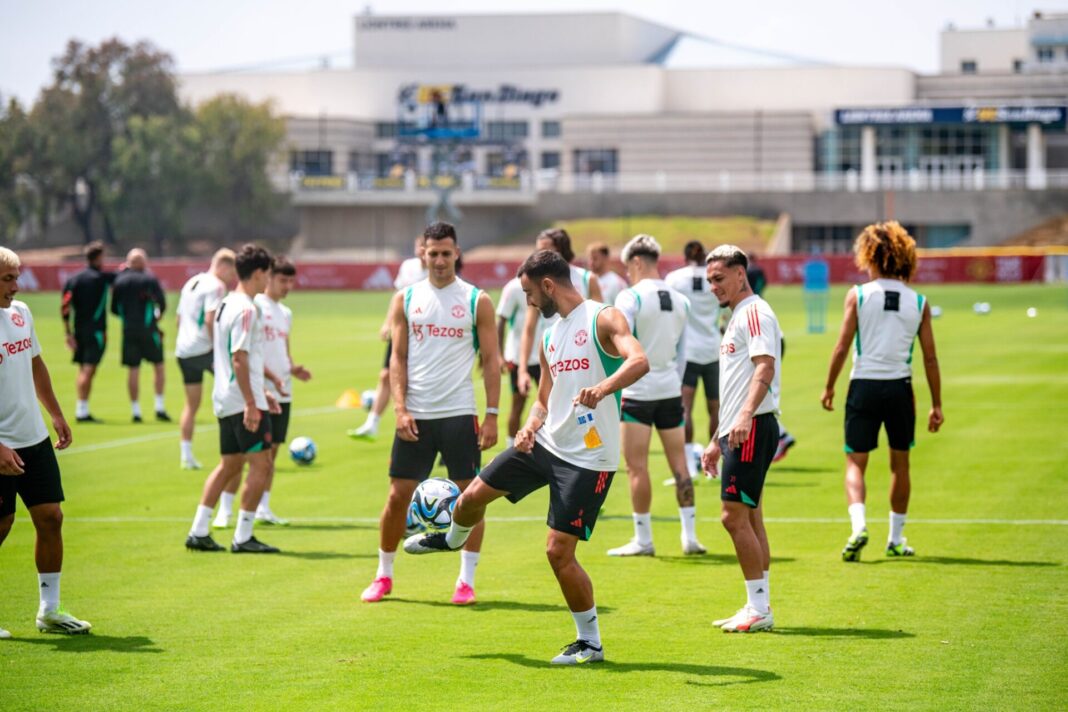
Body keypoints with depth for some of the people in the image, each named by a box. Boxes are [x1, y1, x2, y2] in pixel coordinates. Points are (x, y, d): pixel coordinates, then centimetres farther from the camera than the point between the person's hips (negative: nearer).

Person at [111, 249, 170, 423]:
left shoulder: (120, 280, 4)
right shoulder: (149, 279, -4)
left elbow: (114, 308, 8)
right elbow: (162, 303, -8)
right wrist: (157, 316, 10)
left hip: (128, 330, 3)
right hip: (148, 329, -3)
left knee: (133, 369, 5)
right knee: (158, 365, 8)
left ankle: (135, 410, 4)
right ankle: (159, 407, 1)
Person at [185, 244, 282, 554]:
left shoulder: (226, 305, 16)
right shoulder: (246, 310, -15)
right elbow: (239, 359, -21)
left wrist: (260, 392, 29)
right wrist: (251, 403, -23)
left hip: (226, 400, 10)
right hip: (244, 401, -10)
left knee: (229, 464, 15)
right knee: (260, 464, -5)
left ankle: (198, 531, 14)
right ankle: (243, 537, -5)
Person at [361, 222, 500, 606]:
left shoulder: (477, 300, 2)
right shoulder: (405, 299, 6)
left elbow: (491, 361, 2)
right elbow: (398, 358, 5)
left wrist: (492, 415, -5)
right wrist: (400, 408, -7)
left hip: (459, 414, -1)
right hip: (415, 415, 1)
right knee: (398, 496, 4)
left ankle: (466, 580, 6)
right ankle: (383, 575, 17)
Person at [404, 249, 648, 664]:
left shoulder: (603, 319, -13)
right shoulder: (550, 337, 12)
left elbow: (639, 361, -30)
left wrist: (602, 388, -48)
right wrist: (531, 426, -1)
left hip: (587, 459, -8)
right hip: (546, 444, 8)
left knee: (559, 550, -11)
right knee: (473, 495, 16)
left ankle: (591, 643, 5)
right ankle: (453, 538, 53)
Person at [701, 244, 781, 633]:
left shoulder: (754, 312, -9)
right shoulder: (738, 317, 22)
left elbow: (765, 368, -24)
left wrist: (745, 416, -36)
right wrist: (717, 441, 27)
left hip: (752, 430, -10)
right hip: (736, 431, 10)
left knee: (734, 515, -10)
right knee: (748, 517, 10)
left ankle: (759, 607, -7)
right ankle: (758, 608, 13)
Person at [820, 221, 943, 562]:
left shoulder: (858, 295, -4)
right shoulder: (918, 302, 2)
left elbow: (842, 347, -6)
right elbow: (930, 358, 3)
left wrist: (829, 387, 6)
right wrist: (937, 405, 9)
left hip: (864, 386, -2)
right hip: (900, 388, 2)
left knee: (855, 462, 4)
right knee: (900, 464, 16)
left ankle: (858, 525, -19)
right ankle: (896, 539, 23)